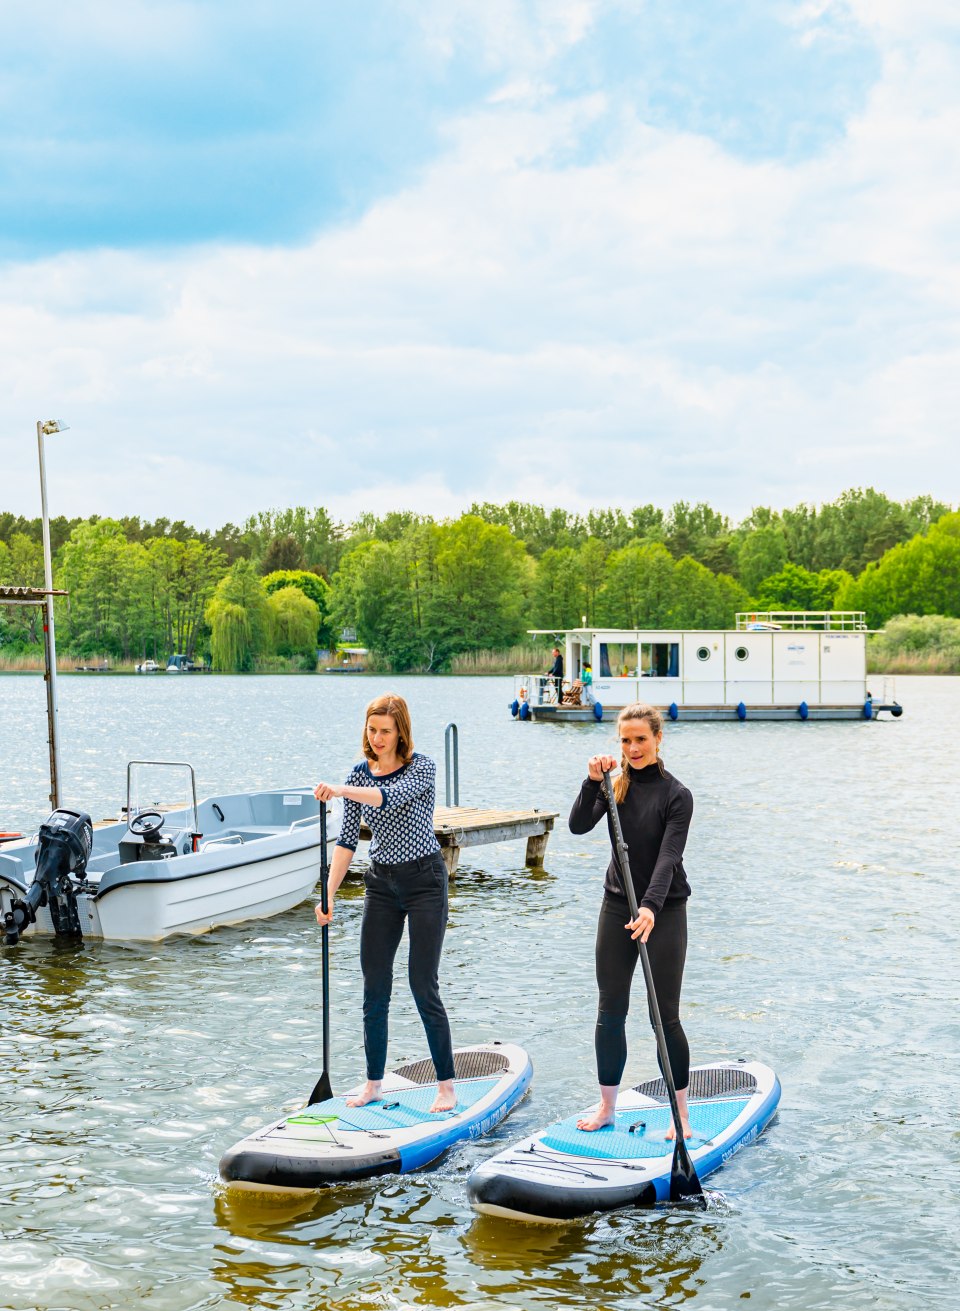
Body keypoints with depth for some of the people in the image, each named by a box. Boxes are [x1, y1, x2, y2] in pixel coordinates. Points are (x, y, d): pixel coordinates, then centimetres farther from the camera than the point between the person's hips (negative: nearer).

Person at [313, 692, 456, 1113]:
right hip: (381, 884, 5)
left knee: (423, 985, -6)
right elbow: (347, 839, 3)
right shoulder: (359, 773, 5)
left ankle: (446, 1086, 3)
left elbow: (391, 795, -31)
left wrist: (341, 790, -44)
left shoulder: (422, 767, -10)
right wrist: (329, 892, -6)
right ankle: (374, 1083, 15)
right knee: (374, 987, 5)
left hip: (424, 880, -5)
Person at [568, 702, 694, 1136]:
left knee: (665, 1016, -1)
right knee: (610, 1012, 9)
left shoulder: (676, 795, -10)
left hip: (663, 911, -4)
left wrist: (650, 907, -34)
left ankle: (681, 1113, 11)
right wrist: (593, 781, -22)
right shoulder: (615, 784, 3)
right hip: (617, 905, 4)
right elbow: (578, 825, -10)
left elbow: (669, 857, -21)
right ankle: (607, 1106, 22)